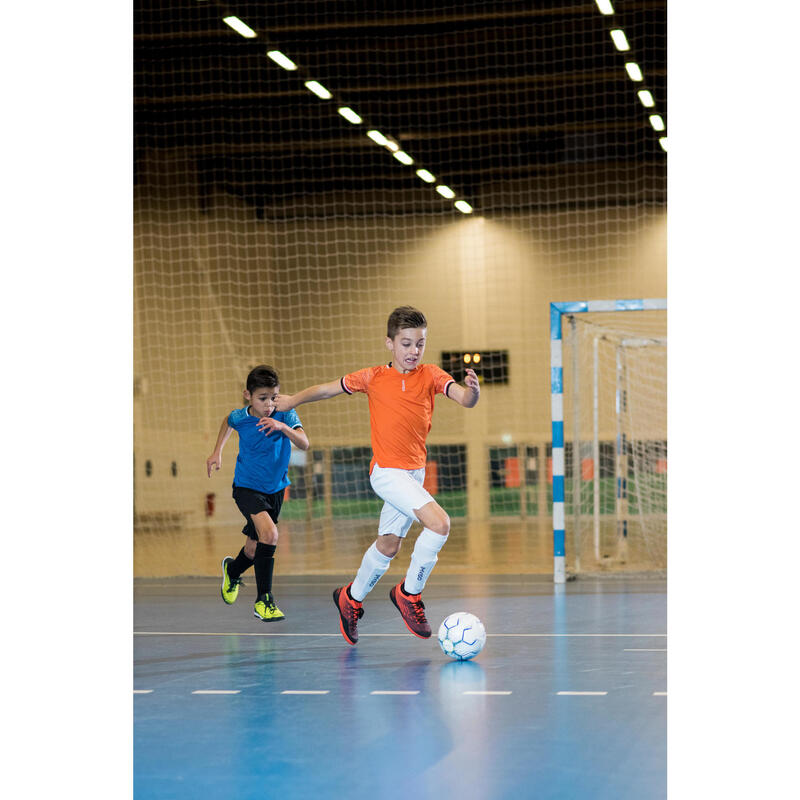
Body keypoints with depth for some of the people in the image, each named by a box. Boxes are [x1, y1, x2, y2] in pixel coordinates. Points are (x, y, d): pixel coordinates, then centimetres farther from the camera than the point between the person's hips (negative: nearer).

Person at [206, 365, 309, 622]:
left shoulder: (285, 415, -16)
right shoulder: (240, 417, -12)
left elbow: (304, 444, -31)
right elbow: (228, 422, 14)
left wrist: (283, 426, -46)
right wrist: (217, 451, 10)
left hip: (275, 488, 3)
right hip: (247, 487, -2)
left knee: (255, 550, 13)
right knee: (269, 533, -27)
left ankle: (232, 570, 51)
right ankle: (263, 600, -19)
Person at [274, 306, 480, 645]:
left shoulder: (431, 375, 2)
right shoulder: (374, 378, -3)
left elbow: (464, 398, -13)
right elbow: (327, 389, 10)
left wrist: (472, 391, -35)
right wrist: (293, 400, 16)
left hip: (414, 473, 5)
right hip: (387, 471, -5)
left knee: (389, 544, 17)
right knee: (439, 522, -22)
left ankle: (352, 598, 41)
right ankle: (409, 593, -6)